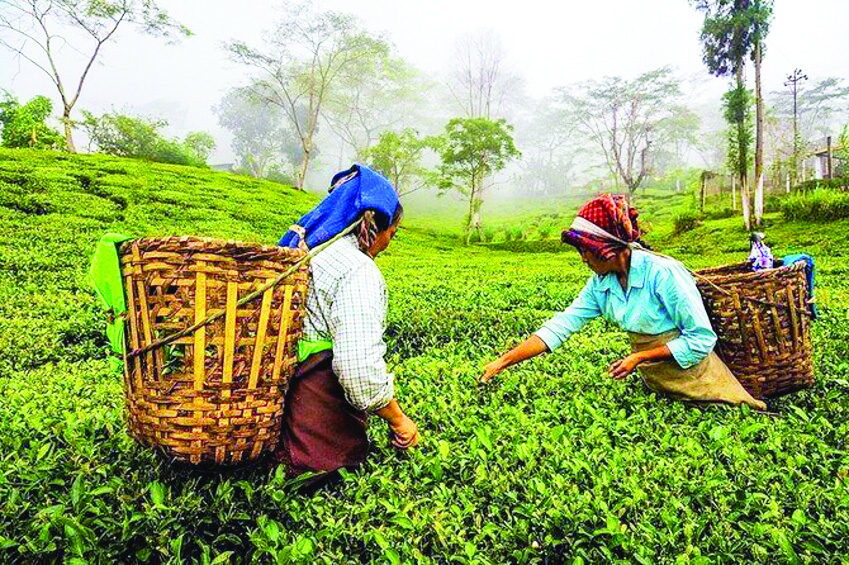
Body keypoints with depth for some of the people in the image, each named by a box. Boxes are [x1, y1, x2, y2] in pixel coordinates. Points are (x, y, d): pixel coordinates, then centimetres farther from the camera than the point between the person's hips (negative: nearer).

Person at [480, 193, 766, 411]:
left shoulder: (663, 273, -26)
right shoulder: (600, 284, -7)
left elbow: (701, 338, -22)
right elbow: (558, 327, -11)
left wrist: (639, 358, -23)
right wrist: (502, 363, -17)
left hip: (691, 376, -6)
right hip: (654, 381, 6)